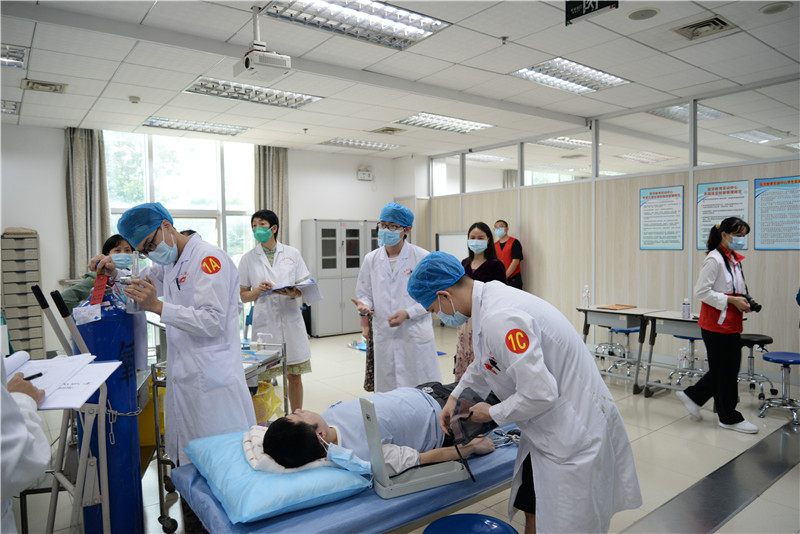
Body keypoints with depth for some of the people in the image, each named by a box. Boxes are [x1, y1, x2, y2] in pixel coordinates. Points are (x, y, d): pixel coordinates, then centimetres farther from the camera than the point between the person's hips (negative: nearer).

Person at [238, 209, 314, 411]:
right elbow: (243, 295, 8)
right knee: (263, 378, 0)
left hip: (291, 320, 1)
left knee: (295, 376, 8)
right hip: (264, 322, -1)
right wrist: (257, 291, -13)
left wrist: (294, 293, -14)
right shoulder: (248, 258, 6)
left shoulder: (292, 253, 7)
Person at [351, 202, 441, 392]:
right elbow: (365, 293, 14)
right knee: (387, 391, 10)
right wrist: (364, 305, -9)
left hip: (415, 335, -3)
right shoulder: (371, 259, 8)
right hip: (384, 336, 3)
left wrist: (408, 313, -14)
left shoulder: (422, 257, -3)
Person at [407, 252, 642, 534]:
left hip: (573, 429, -10)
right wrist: (455, 397, 16)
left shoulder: (500, 318, -31)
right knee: (530, 505, 23)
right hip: (549, 424, 10)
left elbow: (539, 395, -30)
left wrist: (493, 413, -14)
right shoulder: (489, 298, 1)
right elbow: (483, 363, 21)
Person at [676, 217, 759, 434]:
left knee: (731, 367, 14)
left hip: (731, 323, 9)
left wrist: (744, 302, 5)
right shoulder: (714, 259, -16)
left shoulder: (734, 259, 12)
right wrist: (732, 301, -20)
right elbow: (701, 292, -19)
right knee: (724, 371, 3)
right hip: (717, 323, -9)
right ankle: (729, 418, 18)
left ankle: (692, 396, 27)